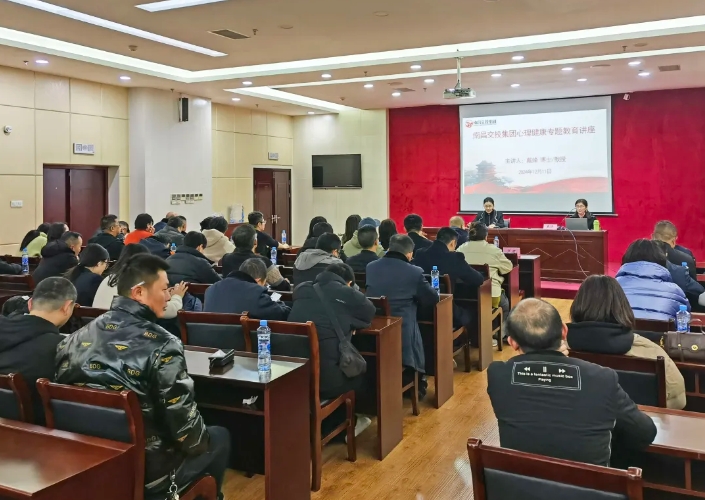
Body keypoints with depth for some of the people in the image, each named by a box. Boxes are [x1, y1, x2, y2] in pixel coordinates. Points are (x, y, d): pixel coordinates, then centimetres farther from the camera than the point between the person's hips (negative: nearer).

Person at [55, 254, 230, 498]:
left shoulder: (77, 337, -3)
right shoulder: (162, 346, -22)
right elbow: (183, 423, -20)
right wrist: (202, 443, 2)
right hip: (145, 470, -6)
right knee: (219, 437, 20)